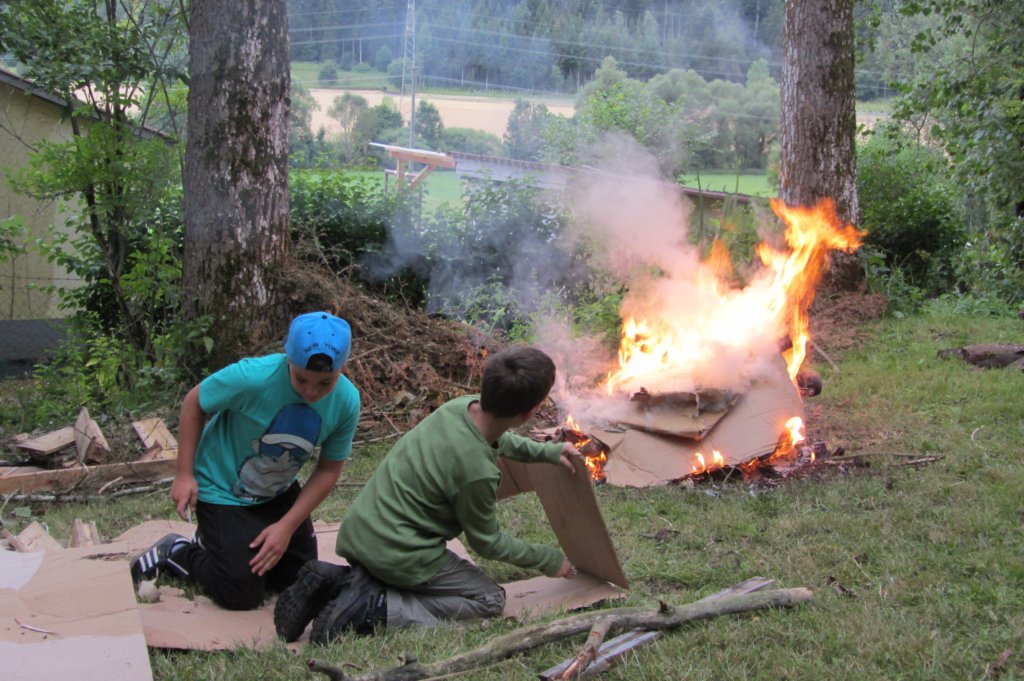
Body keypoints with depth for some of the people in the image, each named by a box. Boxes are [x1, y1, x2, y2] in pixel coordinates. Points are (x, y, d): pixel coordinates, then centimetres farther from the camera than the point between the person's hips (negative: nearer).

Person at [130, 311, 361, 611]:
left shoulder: (346, 401, -19)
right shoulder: (252, 377, -34)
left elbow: (328, 469, -9)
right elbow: (195, 402, -16)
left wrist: (287, 526, -16)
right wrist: (184, 474, -15)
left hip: (278, 493, 5)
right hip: (223, 491, -5)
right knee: (242, 594, -9)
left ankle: (226, 544, 29)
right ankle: (177, 552, 15)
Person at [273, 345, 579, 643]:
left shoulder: (461, 405, -6)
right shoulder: (478, 472, -26)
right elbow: (487, 543, -6)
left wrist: (549, 452, 16)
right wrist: (550, 559, 6)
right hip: (395, 552, -8)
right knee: (491, 600, 7)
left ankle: (338, 581, 9)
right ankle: (374, 608, -9)